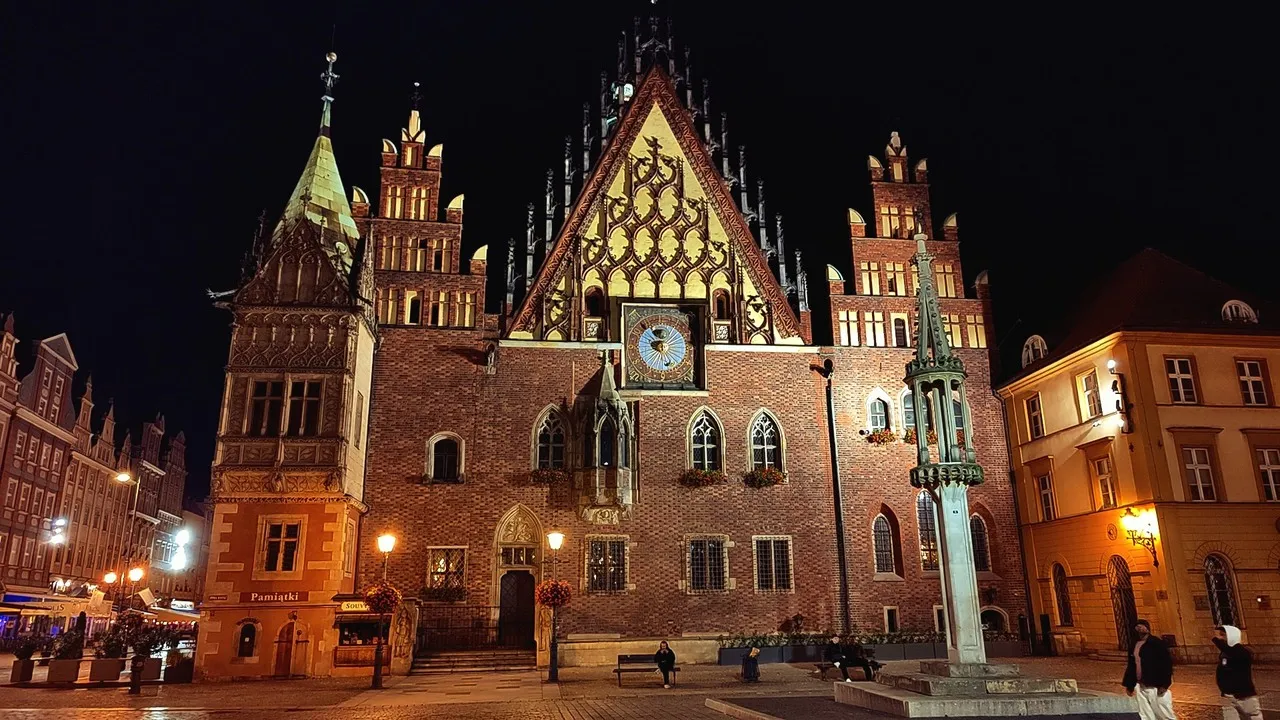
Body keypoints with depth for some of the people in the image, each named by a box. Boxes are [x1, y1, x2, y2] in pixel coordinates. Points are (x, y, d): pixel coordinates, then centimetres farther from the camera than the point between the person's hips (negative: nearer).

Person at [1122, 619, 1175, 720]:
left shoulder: (1157, 643, -9)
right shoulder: (1134, 645, 11)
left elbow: (1167, 663, -14)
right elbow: (1131, 666, 17)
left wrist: (1164, 684, -19)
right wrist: (1129, 685, 16)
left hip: (1156, 687, -7)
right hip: (1141, 687, 7)